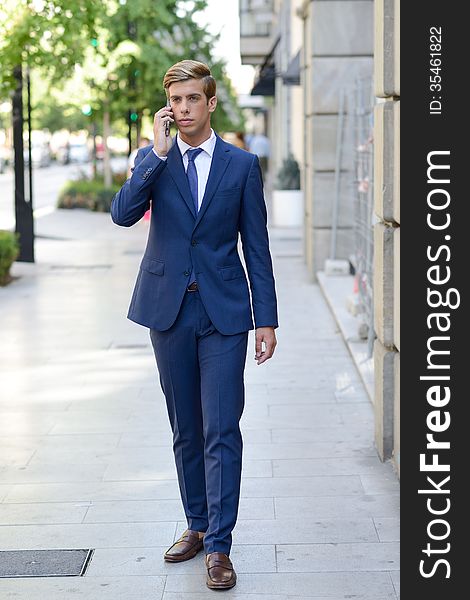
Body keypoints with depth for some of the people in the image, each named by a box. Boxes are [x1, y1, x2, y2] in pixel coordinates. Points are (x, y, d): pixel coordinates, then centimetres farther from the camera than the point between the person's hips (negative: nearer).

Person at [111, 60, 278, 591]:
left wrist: (266, 318, -1)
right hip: (168, 308, 2)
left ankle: (218, 545, -1)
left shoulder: (242, 164, 3)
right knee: (186, 431, 12)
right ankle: (196, 525, 27)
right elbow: (123, 214, -12)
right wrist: (158, 154, -16)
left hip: (223, 311, -2)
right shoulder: (152, 159, 6)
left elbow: (256, 246, 3)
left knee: (221, 431, -7)